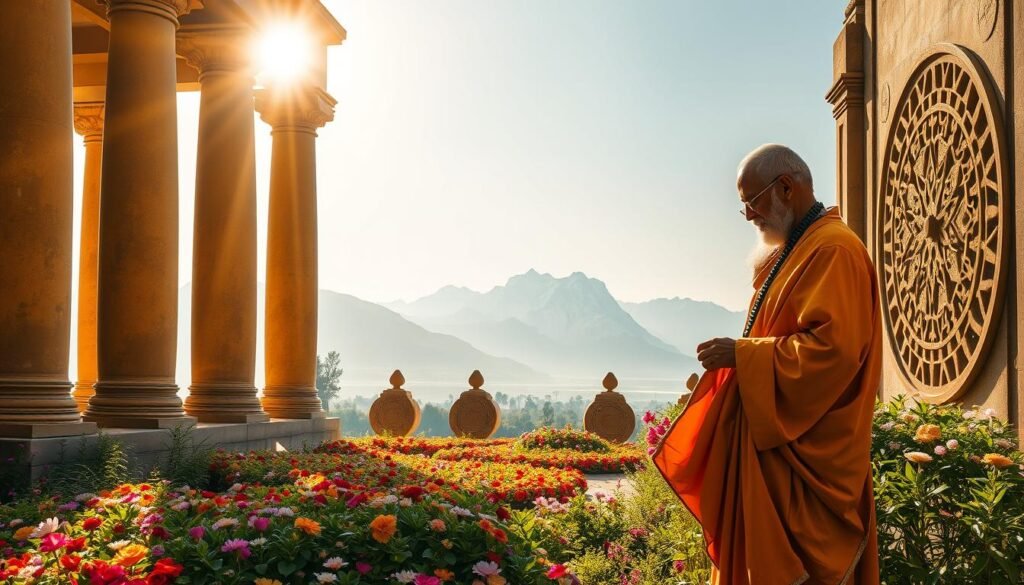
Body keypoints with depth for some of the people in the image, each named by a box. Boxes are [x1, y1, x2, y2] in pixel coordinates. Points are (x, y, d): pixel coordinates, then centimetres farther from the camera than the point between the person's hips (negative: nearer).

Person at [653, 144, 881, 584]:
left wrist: (740, 354, -19)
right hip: (776, 438, 10)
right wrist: (732, 357, 8)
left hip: (807, 452, -10)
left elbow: (832, 349, -25)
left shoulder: (833, 250, -16)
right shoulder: (794, 249, 16)